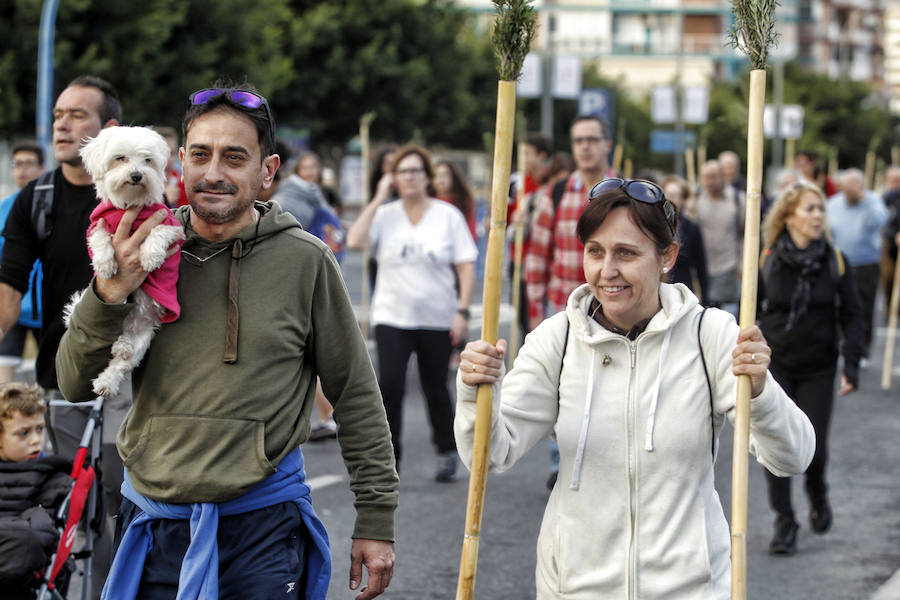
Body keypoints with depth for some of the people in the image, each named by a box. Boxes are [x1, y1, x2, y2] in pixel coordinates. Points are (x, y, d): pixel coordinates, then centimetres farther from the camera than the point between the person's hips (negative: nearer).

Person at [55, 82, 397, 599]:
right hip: (155, 530, 3)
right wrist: (111, 294, -13)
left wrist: (377, 521, 2)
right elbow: (77, 386, 3)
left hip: (262, 528, -2)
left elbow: (357, 396, 3)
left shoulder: (304, 261, -3)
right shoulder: (147, 253, 4)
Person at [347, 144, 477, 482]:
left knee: (436, 388, 7)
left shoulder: (448, 216, 2)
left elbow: (466, 267, 1)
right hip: (392, 317, 0)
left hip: (437, 319, 0)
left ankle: (447, 454, 24)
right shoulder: (385, 215, 4)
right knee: (389, 386, -11)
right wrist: (378, 200, -9)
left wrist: (462, 311, -8)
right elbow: (355, 241, -14)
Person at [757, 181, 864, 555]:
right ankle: (784, 523, 8)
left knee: (813, 446, -2)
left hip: (818, 369, 0)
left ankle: (817, 493, 31)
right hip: (775, 365, 0)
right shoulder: (767, 260, -5)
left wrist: (851, 365, -7)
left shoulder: (836, 261, -3)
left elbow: (851, 315, 0)